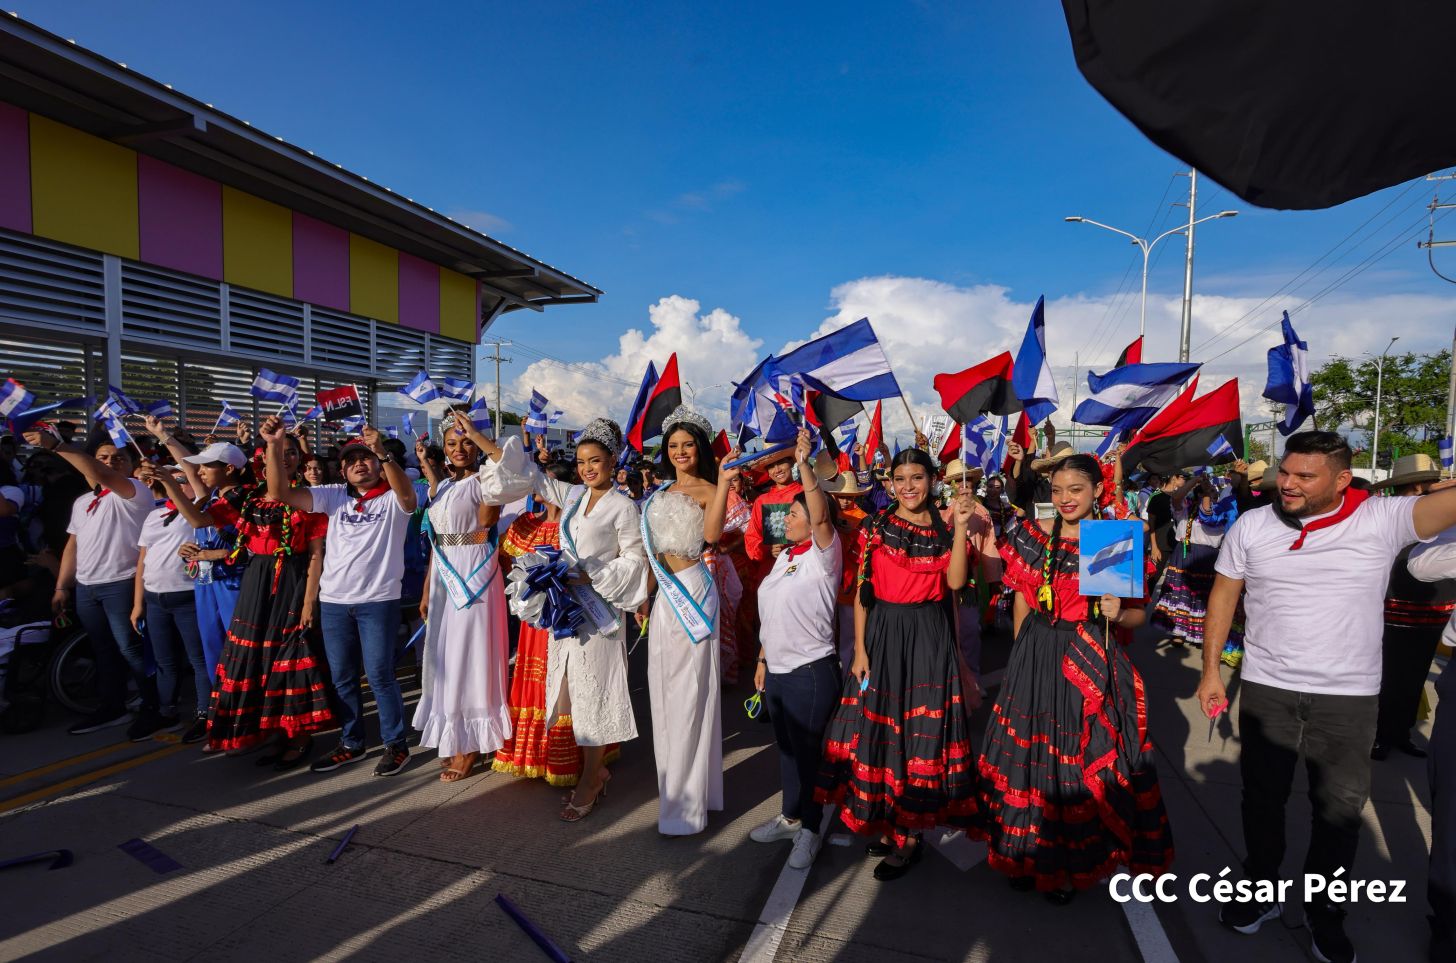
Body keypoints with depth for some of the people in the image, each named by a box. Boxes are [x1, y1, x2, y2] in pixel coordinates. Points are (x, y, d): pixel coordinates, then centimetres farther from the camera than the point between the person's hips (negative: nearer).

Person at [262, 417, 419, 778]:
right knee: (341, 677, 14)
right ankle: (351, 744, 30)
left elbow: (407, 491, -28)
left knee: (379, 675, 0)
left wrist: (382, 452, -41)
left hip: (379, 600, -5)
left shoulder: (393, 499, -4)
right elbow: (280, 493, 0)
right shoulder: (333, 495, 7)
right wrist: (275, 446, -13)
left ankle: (396, 744, 15)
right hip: (333, 601, 5)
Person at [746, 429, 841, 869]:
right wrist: (762, 659, 16)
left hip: (811, 671, -8)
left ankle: (809, 830, 23)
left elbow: (821, 515, -33)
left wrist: (805, 464, -42)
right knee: (785, 747, 19)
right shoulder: (785, 556, 11)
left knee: (807, 749, 5)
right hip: (777, 668, 8)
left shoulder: (823, 553, -12)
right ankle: (789, 816, 36)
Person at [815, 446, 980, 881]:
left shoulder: (944, 529, 3)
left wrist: (960, 528, -17)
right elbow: (862, 592, 0)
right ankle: (887, 823, 28)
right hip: (883, 632, 1)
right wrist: (859, 648, -5)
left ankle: (911, 834, 19)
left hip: (930, 636, 0)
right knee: (879, 724, 8)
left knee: (923, 729, 4)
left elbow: (955, 581, -13)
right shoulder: (876, 528, 1)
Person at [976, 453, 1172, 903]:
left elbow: (1137, 614, 2)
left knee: (1086, 758, 6)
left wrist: (1117, 614, -19)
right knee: (1031, 752, 11)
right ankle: (1030, 854, 30)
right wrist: (1024, 653, 9)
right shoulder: (1033, 533, 1)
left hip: (1092, 663, -2)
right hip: (1037, 656, 2)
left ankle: (1074, 864, 27)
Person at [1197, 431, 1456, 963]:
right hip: (1265, 689, 1)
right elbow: (1224, 596, 1)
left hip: (1348, 698, -1)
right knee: (1262, 799, 16)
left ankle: (1325, 916, 36)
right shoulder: (1252, 525, -5)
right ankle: (1261, 892, 38)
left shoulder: (1382, 519, -10)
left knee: (1340, 810, 14)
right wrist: (1211, 669, 0)